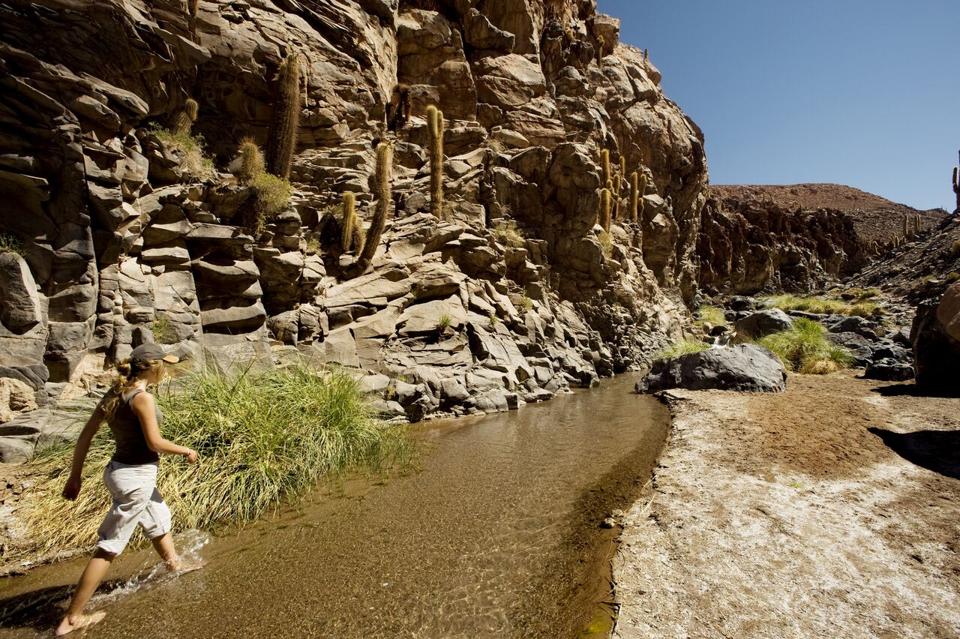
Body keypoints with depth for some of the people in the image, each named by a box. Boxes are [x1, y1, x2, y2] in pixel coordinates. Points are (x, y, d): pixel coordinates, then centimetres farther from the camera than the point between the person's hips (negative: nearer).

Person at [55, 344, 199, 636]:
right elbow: (155, 443, -22)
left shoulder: (115, 393, 2)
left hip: (119, 470, 9)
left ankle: (175, 566, 49)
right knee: (108, 547, 6)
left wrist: (75, 476, 13)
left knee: (159, 520, 28)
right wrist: (186, 451, -5)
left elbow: (85, 436, 5)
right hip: (136, 476, -9)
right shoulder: (142, 397, -23)